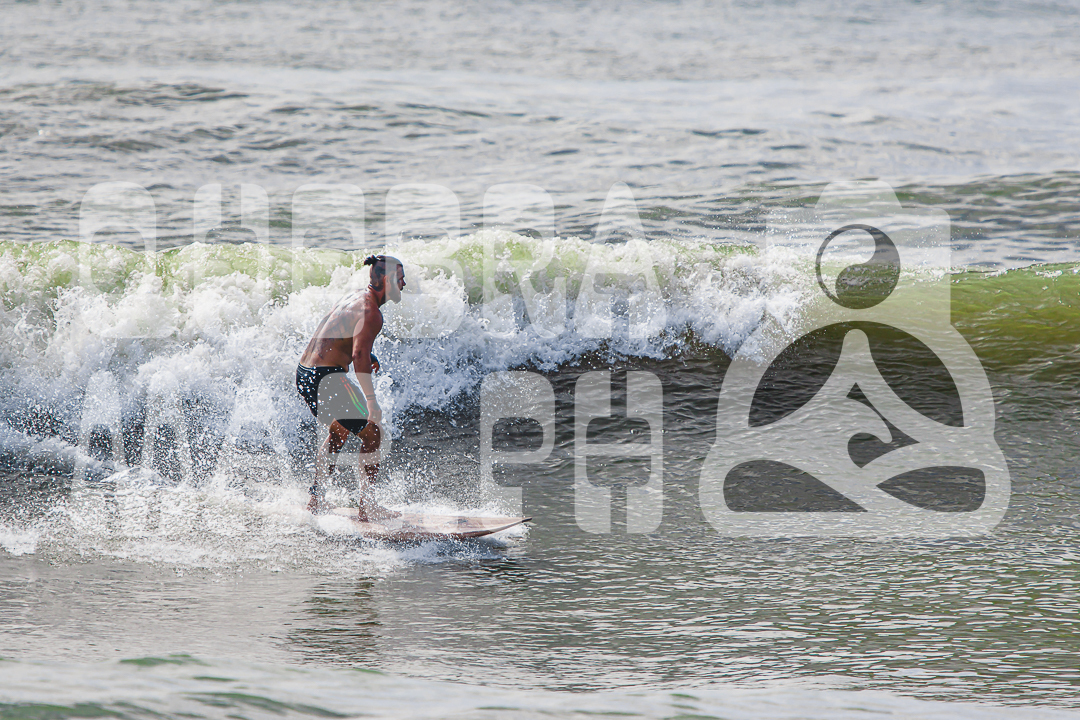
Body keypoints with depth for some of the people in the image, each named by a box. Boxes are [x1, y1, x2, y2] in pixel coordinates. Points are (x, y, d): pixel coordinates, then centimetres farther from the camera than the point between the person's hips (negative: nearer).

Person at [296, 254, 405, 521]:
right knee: (371, 433, -1)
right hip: (327, 377, -10)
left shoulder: (354, 297, 16)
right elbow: (359, 355, -28)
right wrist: (371, 401, -32)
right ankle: (367, 508, 1)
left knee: (340, 431, 29)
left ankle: (316, 500, 34)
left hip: (304, 374, 10)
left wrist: (367, 356, 19)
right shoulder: (371, 312, -15)